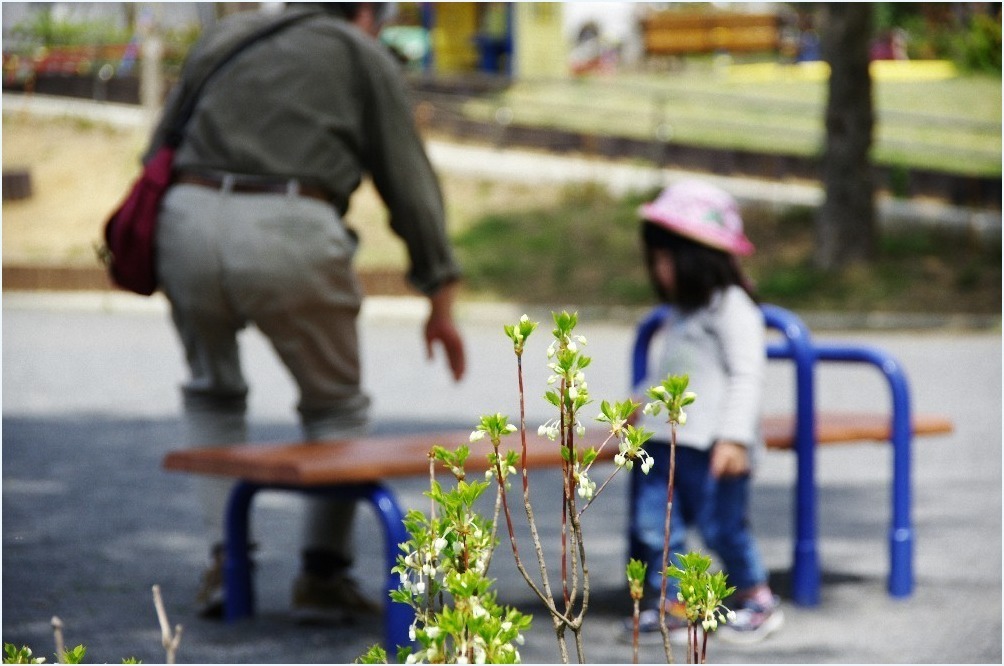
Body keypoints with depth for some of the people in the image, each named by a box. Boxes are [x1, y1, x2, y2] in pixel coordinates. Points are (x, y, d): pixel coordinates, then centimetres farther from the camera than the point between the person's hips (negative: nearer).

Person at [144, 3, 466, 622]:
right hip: (289, 234, -3)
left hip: (188, 221, 3)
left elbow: (160, 148, 22)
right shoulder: (365, 57, 16)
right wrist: (442, 301, 17)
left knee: (213, 392, 26)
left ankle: (227, 560, 15)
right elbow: (410, 181, 13)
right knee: (335, 405, 19)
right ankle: (324, 571, 12)